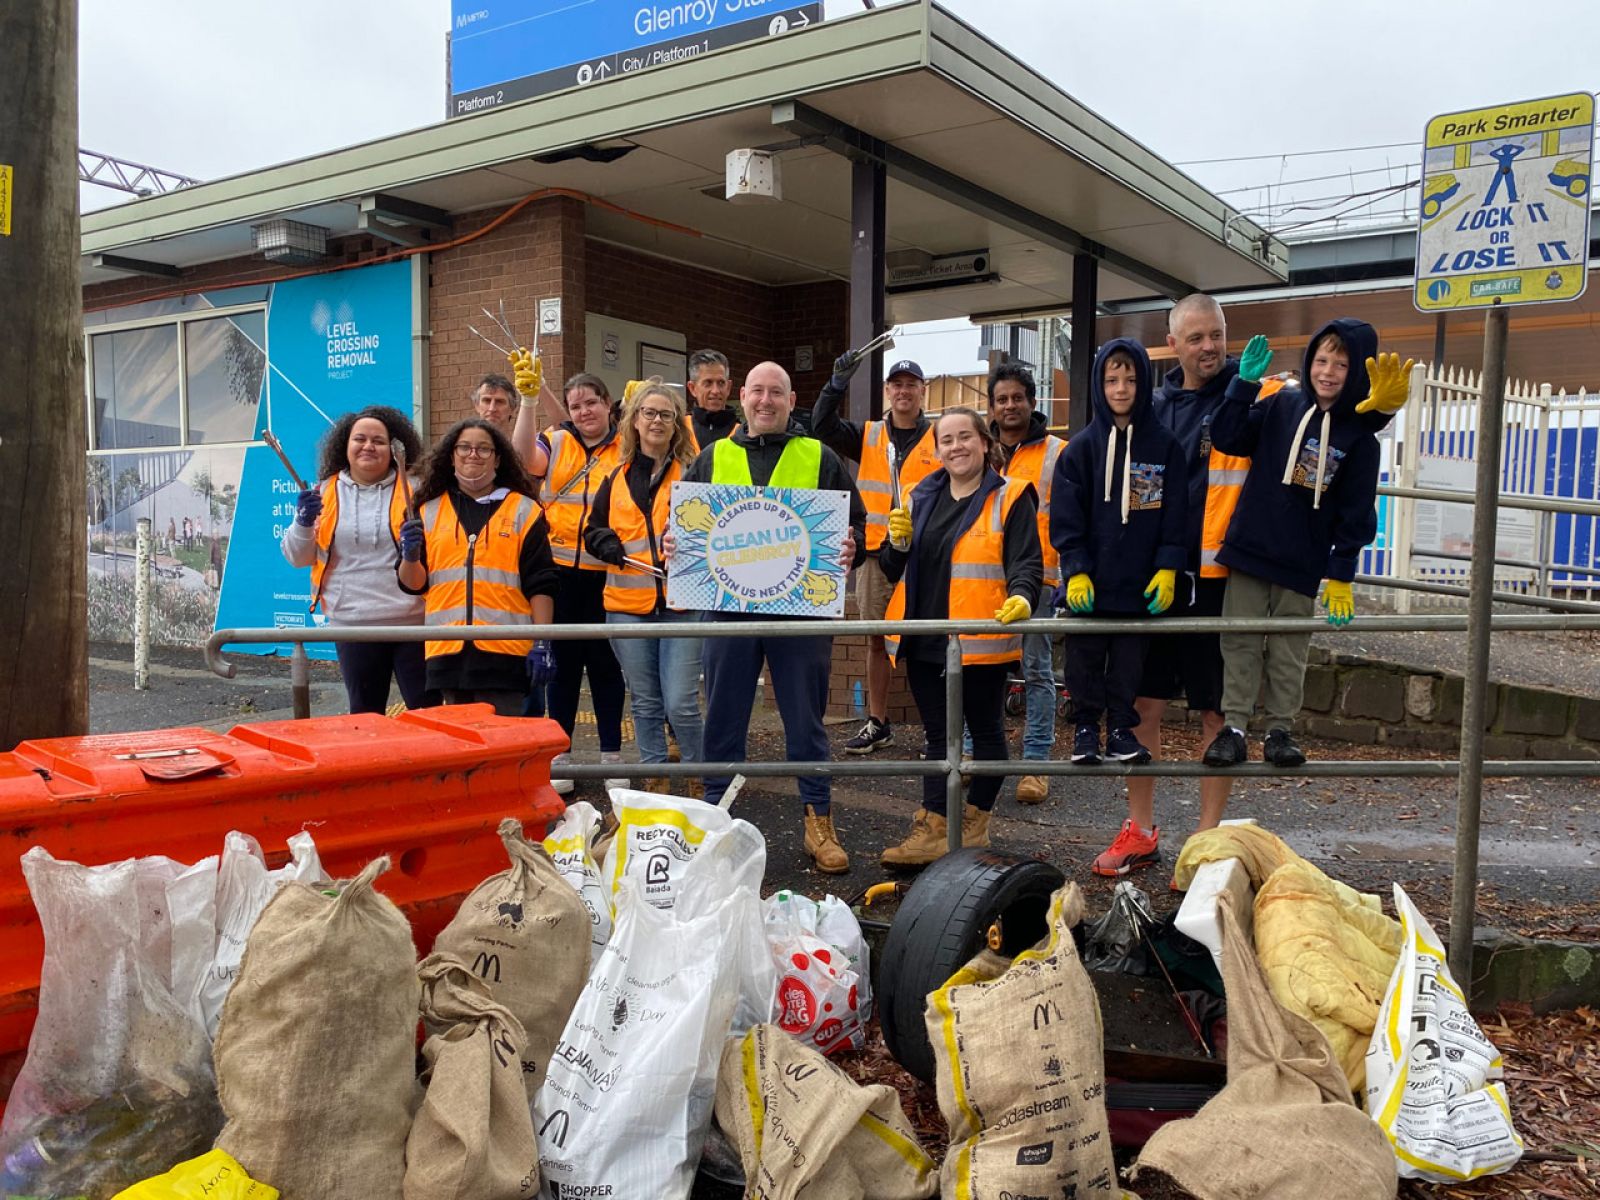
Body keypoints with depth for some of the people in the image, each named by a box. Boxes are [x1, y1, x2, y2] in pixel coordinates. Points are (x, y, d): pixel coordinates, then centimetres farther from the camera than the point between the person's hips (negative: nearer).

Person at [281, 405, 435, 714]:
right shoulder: (324, 493, 8)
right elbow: (297, 557, 12)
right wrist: (304, 523, -7)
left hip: (413, 621, -2)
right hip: (352, 623, 3)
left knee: (427, 710, 0)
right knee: (364, 714, 14)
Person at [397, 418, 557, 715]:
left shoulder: (523, 510, 7)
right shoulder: (429, 512, 14)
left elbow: (540, 584, 2)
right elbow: (413, 583, 12)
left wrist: (542, 643, -5)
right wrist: (410, 555, -9)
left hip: (506, 649, -3)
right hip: (447, 650, 3)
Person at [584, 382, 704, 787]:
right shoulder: (617, 478, 13)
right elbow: (593, 529, 20)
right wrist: (606, 543, -2)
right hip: (627, 602, 4)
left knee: (681, 704, -7)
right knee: (645, 704, 11)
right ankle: (655, 782, 23)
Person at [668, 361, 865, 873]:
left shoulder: (819, 458, 8)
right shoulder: (713, 458, 13)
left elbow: (855, 520, 8)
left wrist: (850, 546, -13)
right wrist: (672, 542, -6)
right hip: (729, 605, 2)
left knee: (806, 720, 6)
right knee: (723, 719, 8)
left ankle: (819, 822, 18)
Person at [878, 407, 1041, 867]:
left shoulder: (1009, 497, -3)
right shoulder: (923, 497, 13)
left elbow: (1027, 562, -10)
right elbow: (895, 571, 17)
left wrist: (1021, 597, -31)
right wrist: (898, 542, -4)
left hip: (982, 640, -5)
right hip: (925, 640, 5)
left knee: (986, 731, 10)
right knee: (937, 735, 9)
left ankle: (974, 824, 22)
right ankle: (932, 830, 11)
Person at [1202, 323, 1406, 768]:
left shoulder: (1359, 436, -2)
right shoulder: (1282, 406, 2)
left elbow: (1354, 513, -1)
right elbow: (1228, 438, -2)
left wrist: (1340, 576, -4)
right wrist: (1245, 382, -11)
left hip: (1302, 565, -1)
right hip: (1249, 550, 1)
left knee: (1289, 652, 8)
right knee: (1240, 643, 3)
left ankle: (1280, 731, 20)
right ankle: (1234, 727, 11)